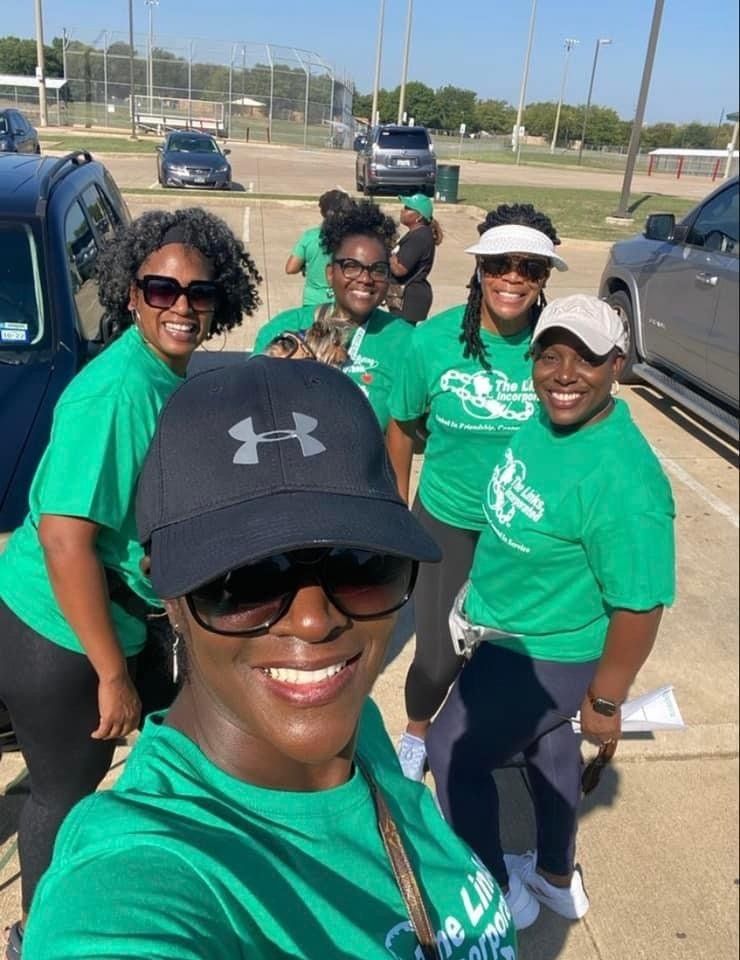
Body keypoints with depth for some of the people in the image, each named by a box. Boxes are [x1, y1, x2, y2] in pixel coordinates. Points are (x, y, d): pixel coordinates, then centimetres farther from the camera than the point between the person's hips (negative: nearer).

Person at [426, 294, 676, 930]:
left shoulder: (623, 481, -35)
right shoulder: (548, 414, -9)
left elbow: (640, 606, -28)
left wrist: (605, 703, -16)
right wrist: (484, 583, 19)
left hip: (547, 657, -8)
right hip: (516, 630, 8)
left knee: (453, 752, 10)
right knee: (547, 746, 26)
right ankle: (558, 879, 53)